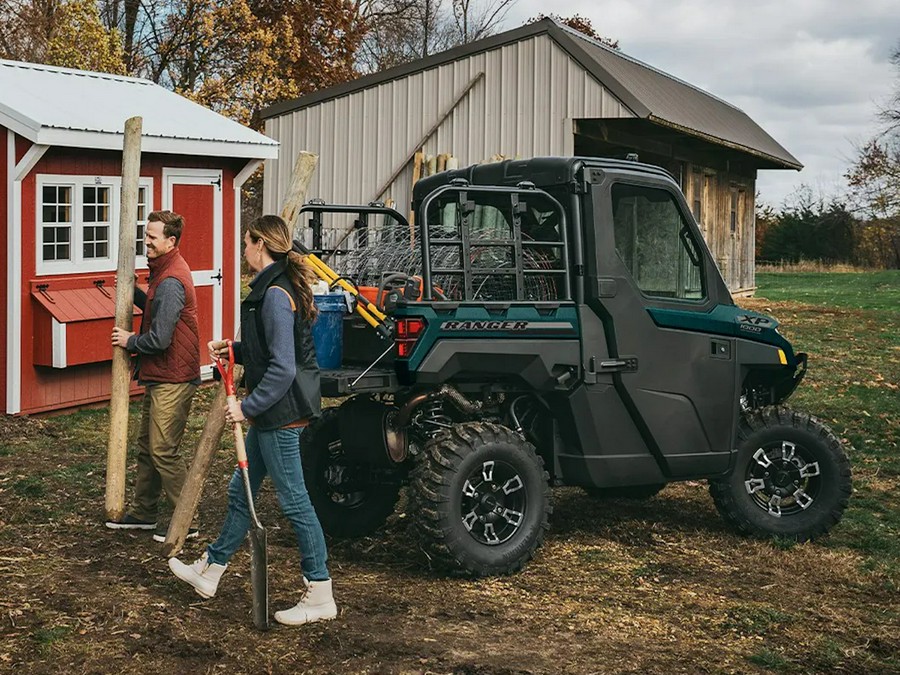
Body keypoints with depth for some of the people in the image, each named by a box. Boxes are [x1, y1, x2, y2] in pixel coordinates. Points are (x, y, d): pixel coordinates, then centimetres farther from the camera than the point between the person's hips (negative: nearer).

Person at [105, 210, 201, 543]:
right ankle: (143, 512, 28)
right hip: (160, 377, 11)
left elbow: (159, 338, -26)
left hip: (173, 380, -11)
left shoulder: (170, 282, -22)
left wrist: (130, 341, -8)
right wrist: (133, 292, 7)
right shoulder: (165, 271, 11)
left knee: (163, 451, -6)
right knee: (146, 446, 17)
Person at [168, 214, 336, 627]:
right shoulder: (276, 288, 12)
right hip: (271, 414, 10)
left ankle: (320, 596, 5)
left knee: (293, 501, -3)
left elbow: (283, 368, -24)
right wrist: (234, 350, 10)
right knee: (240, 492, 19)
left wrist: (248, 407, -18)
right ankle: (209, 571, 33)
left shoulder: (275, 295, -20)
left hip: (281, 414, -10)